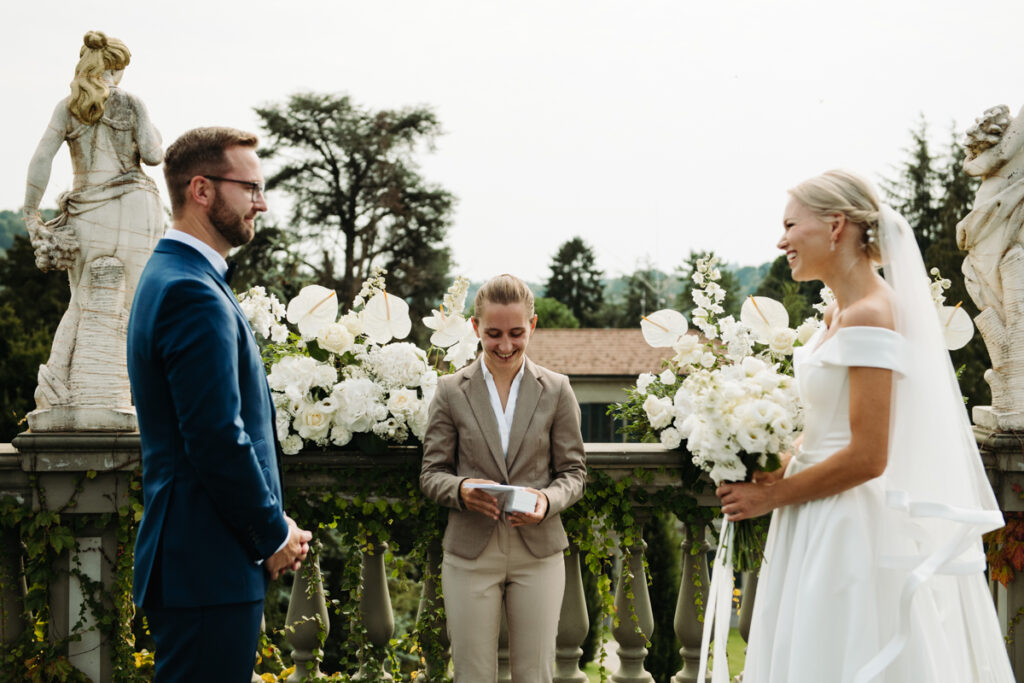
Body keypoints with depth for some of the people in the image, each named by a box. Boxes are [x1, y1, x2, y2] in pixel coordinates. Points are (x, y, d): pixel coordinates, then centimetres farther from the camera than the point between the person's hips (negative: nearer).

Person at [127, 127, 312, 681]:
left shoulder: (171, 276, 17)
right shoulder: (195, 294, -17)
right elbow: (219, 442, -23)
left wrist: (271, 527, 14)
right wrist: (275, 535, -10)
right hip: (209, 571, -11)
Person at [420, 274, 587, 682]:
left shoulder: (556, 390, 3)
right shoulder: (452, 391, 2)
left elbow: (574, 471, 5)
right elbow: (431, 474, 4)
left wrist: (549, 500, -16)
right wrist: (461, 489, -19)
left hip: (538, 553, 0)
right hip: (470, 553, 0)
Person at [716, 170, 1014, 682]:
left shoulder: (869, 318, -18)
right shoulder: (839, 313, 11)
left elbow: (867, 457, -22)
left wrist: (772, 495, -13)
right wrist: (777, 472, 2)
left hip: (849, 534, -9)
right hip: (822, 526, 9)